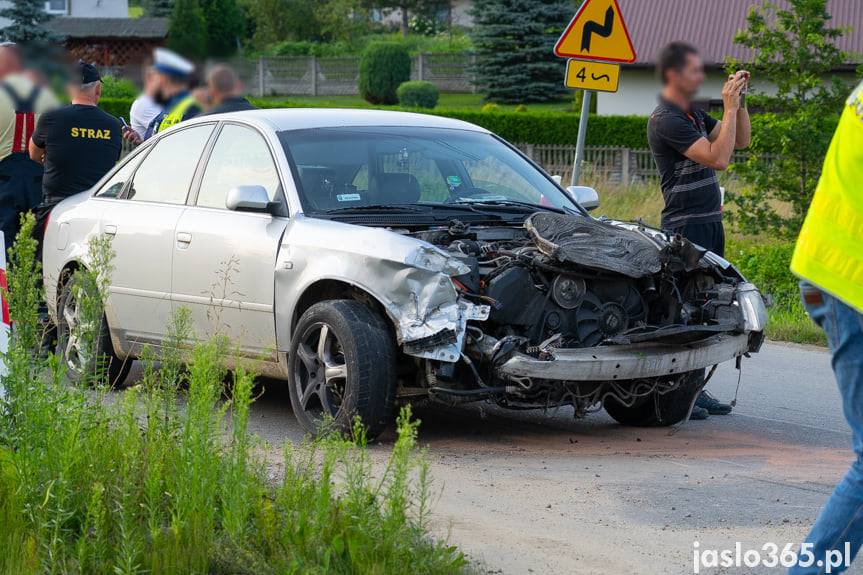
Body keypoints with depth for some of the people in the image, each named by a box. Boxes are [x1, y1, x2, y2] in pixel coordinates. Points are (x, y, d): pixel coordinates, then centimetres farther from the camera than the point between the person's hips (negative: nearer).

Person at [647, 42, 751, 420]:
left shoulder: (694, 115, 15)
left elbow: (741, 141, 19)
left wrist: (739, 100, 8)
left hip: (709, 222, 10)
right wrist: (730, 108, -17)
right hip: (685, 227, -10)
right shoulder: (666, 120, -16)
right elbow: (718, 158, -23)